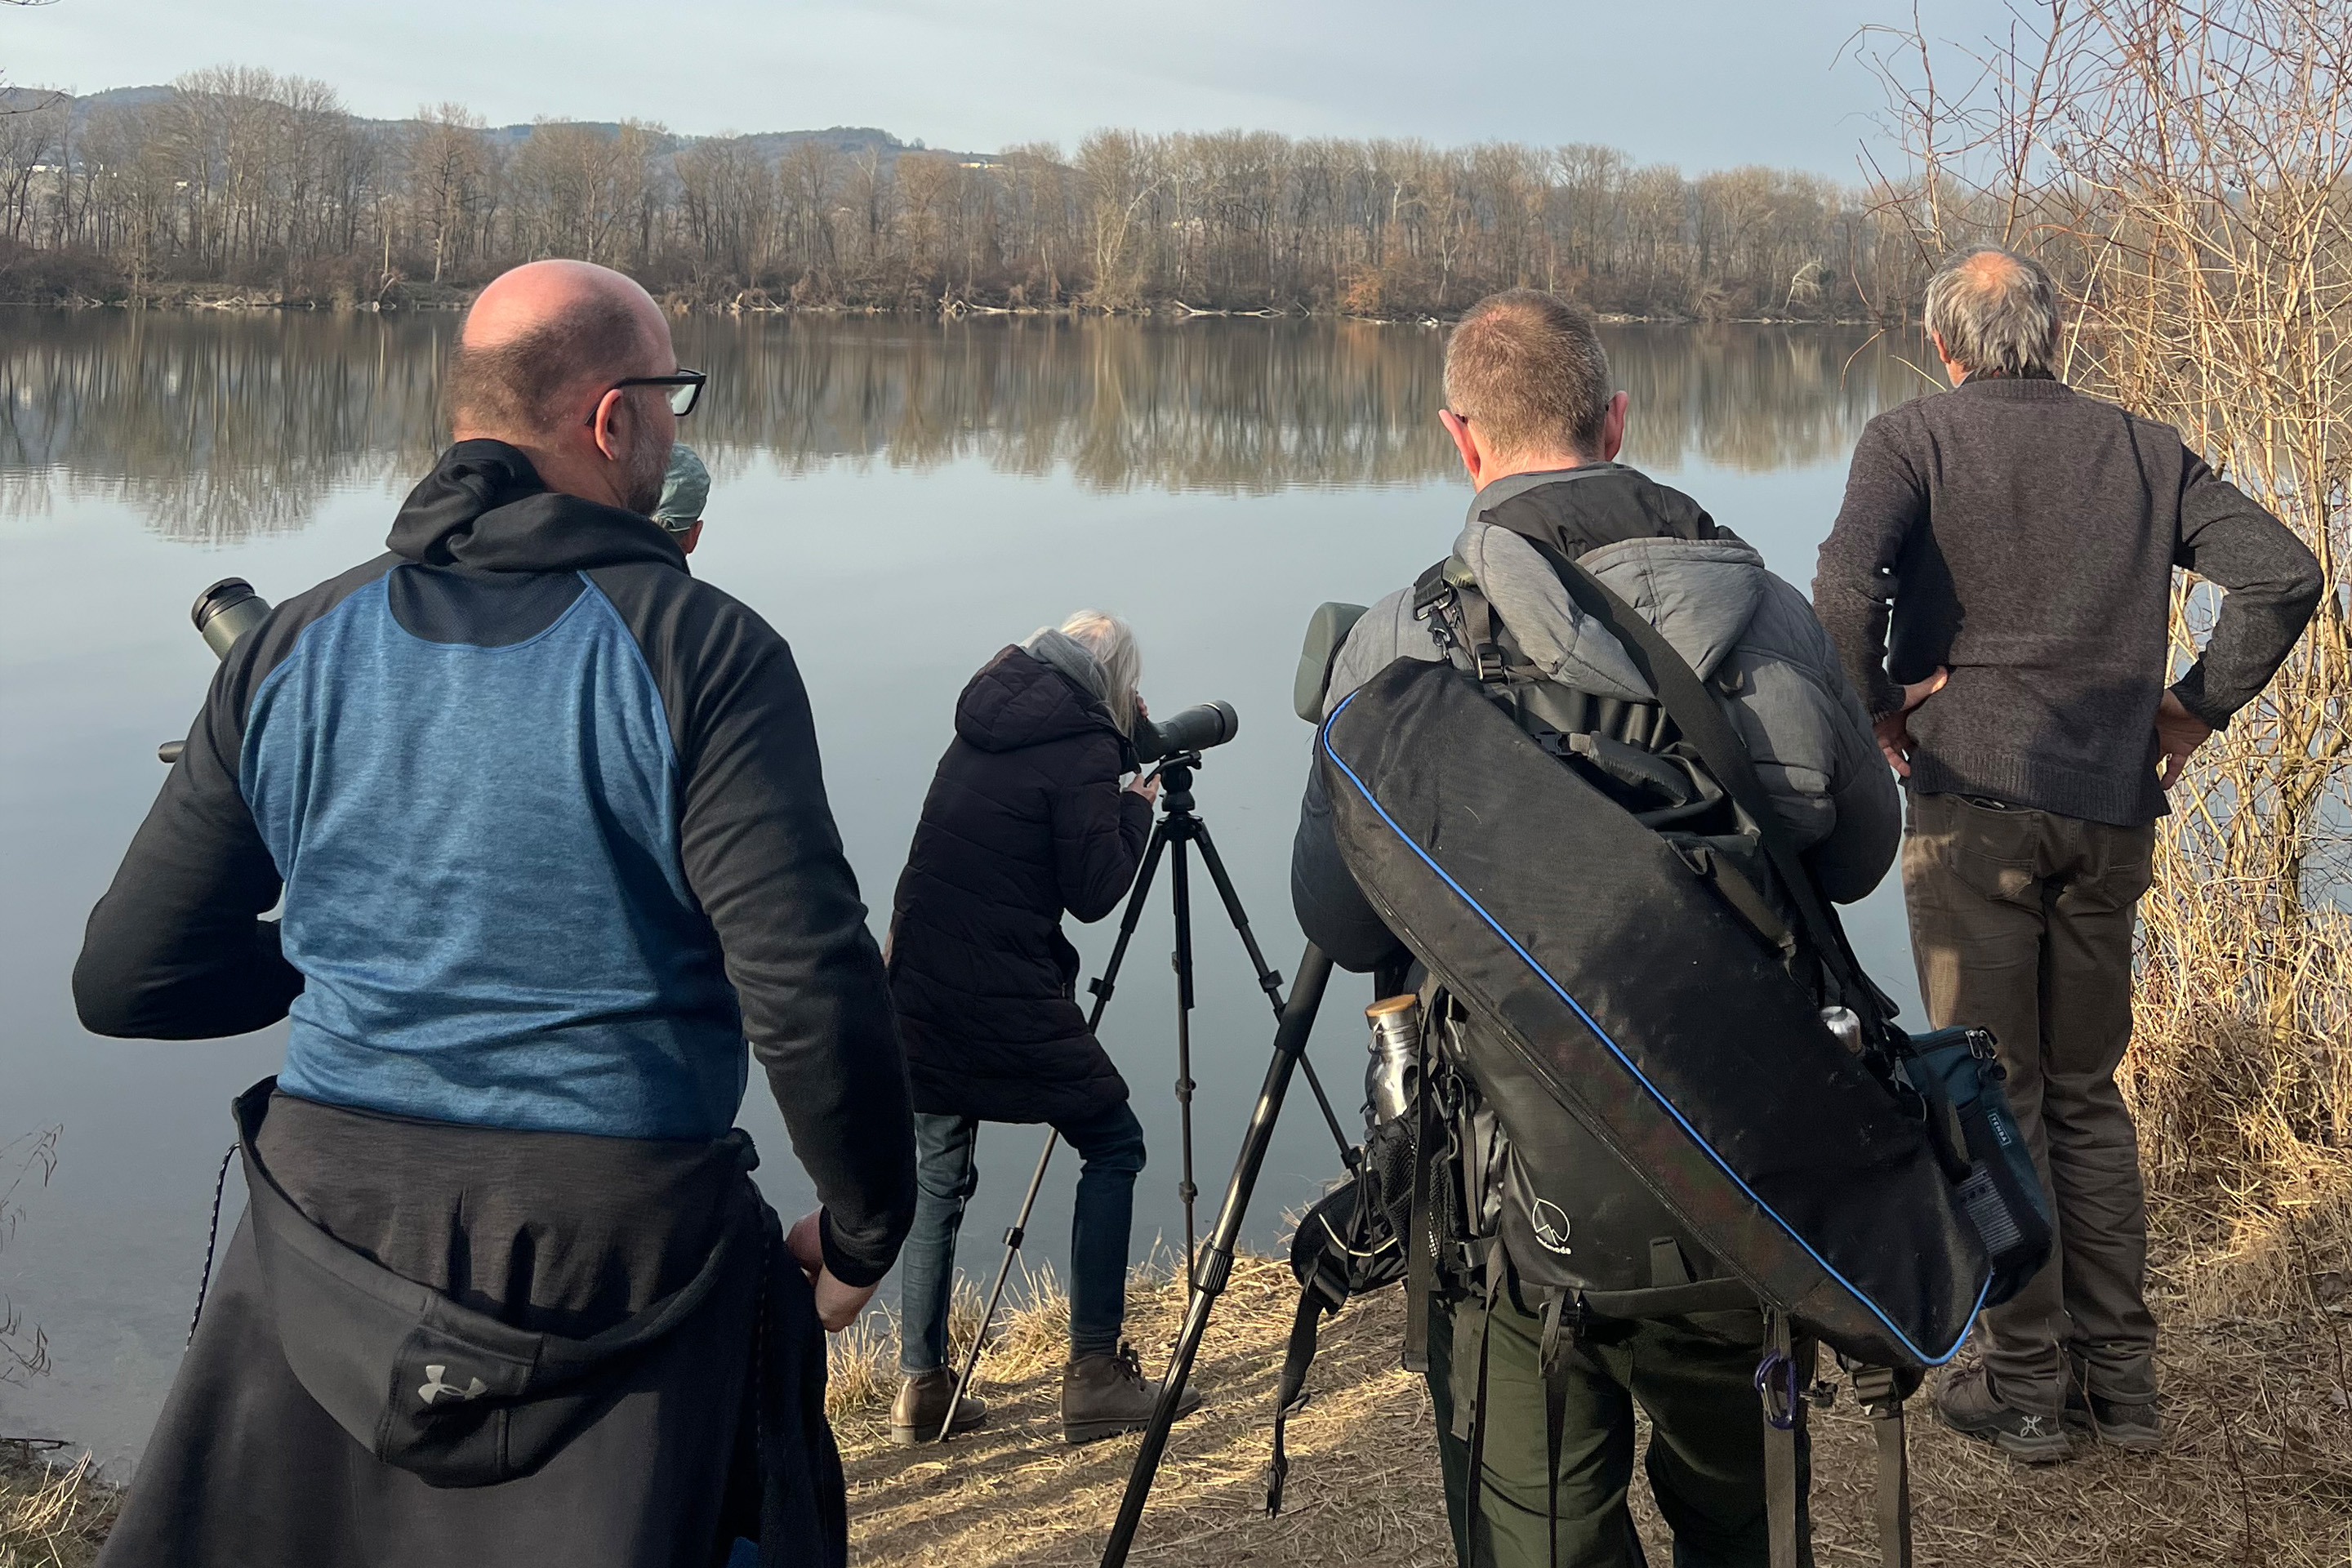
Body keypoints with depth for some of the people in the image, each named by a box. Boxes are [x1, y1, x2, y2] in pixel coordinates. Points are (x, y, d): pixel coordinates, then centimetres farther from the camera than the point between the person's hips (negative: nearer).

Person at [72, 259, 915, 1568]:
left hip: (331, 1228, 4)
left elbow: (128, 985, 5)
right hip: (624, 1252, -3)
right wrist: (865, 1229, -2)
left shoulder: (293, 651, 1)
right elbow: (813, 1000, -19)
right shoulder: (701, 654, -12)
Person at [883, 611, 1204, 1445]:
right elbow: (1093, 891, -10)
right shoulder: (1080, 749, -10)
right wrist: (1137, 807, 4)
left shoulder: (988, 718, 13)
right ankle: (1093, 1374, 0)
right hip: (1003, 999, -8)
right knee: (1112, 1141, 5)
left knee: (939, 1170, 17)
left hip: (917, 985, 8)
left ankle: (923, 1385, 18)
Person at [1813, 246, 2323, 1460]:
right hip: (2110, 813, 4)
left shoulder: (1913, 438, -2)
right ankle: (2120, 1376, 20)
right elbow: (2285, 575, 0)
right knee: (2088, 1096, 17)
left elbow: (1846, 580, -21)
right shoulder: (2145, 450, 9)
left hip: (1973, 807, -4)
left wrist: (1874, 712, -7)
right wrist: (2196, 709, 7)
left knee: (1994, 1099, 6)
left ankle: (2024, 1384, 12)